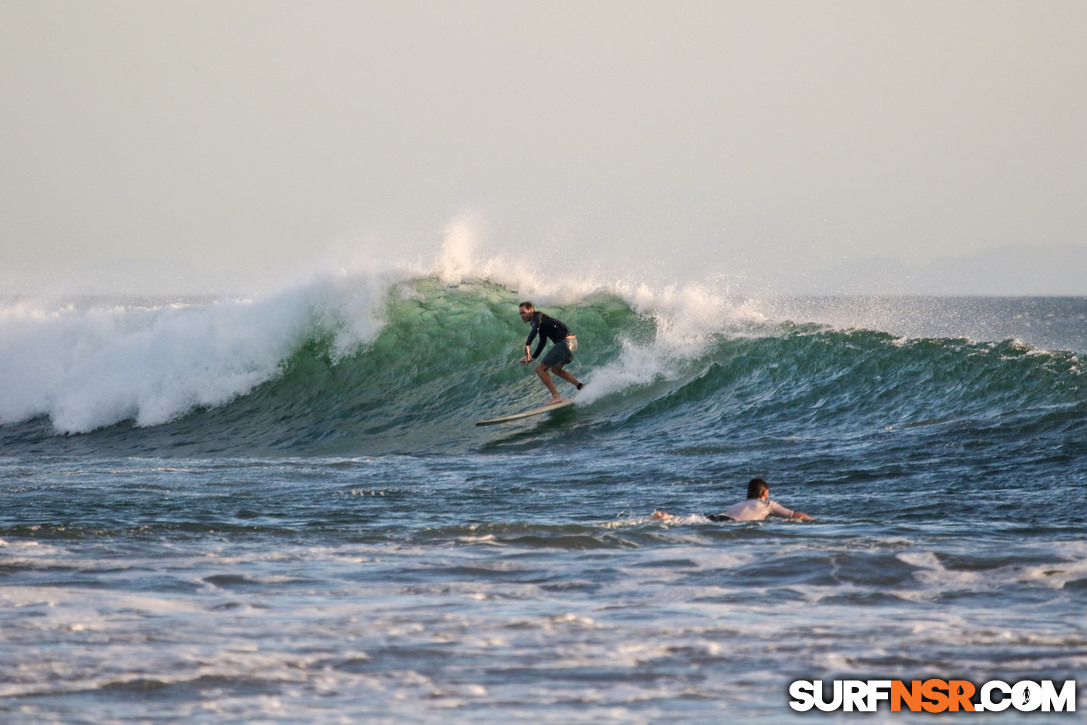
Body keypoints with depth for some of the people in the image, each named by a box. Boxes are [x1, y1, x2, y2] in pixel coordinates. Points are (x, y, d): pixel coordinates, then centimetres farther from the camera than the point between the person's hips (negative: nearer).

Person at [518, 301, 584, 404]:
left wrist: (527, 345, -35)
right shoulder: (540, 319, 25)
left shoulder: (537, 316, -4)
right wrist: (532, 358, 26)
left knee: (540, 369, -6)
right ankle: (581, 386, 20)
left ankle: (556, 397, -12)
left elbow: (535, 329, -27)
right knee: (556, 369, 29)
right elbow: (543, 342, 32)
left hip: (565, 343, -10)